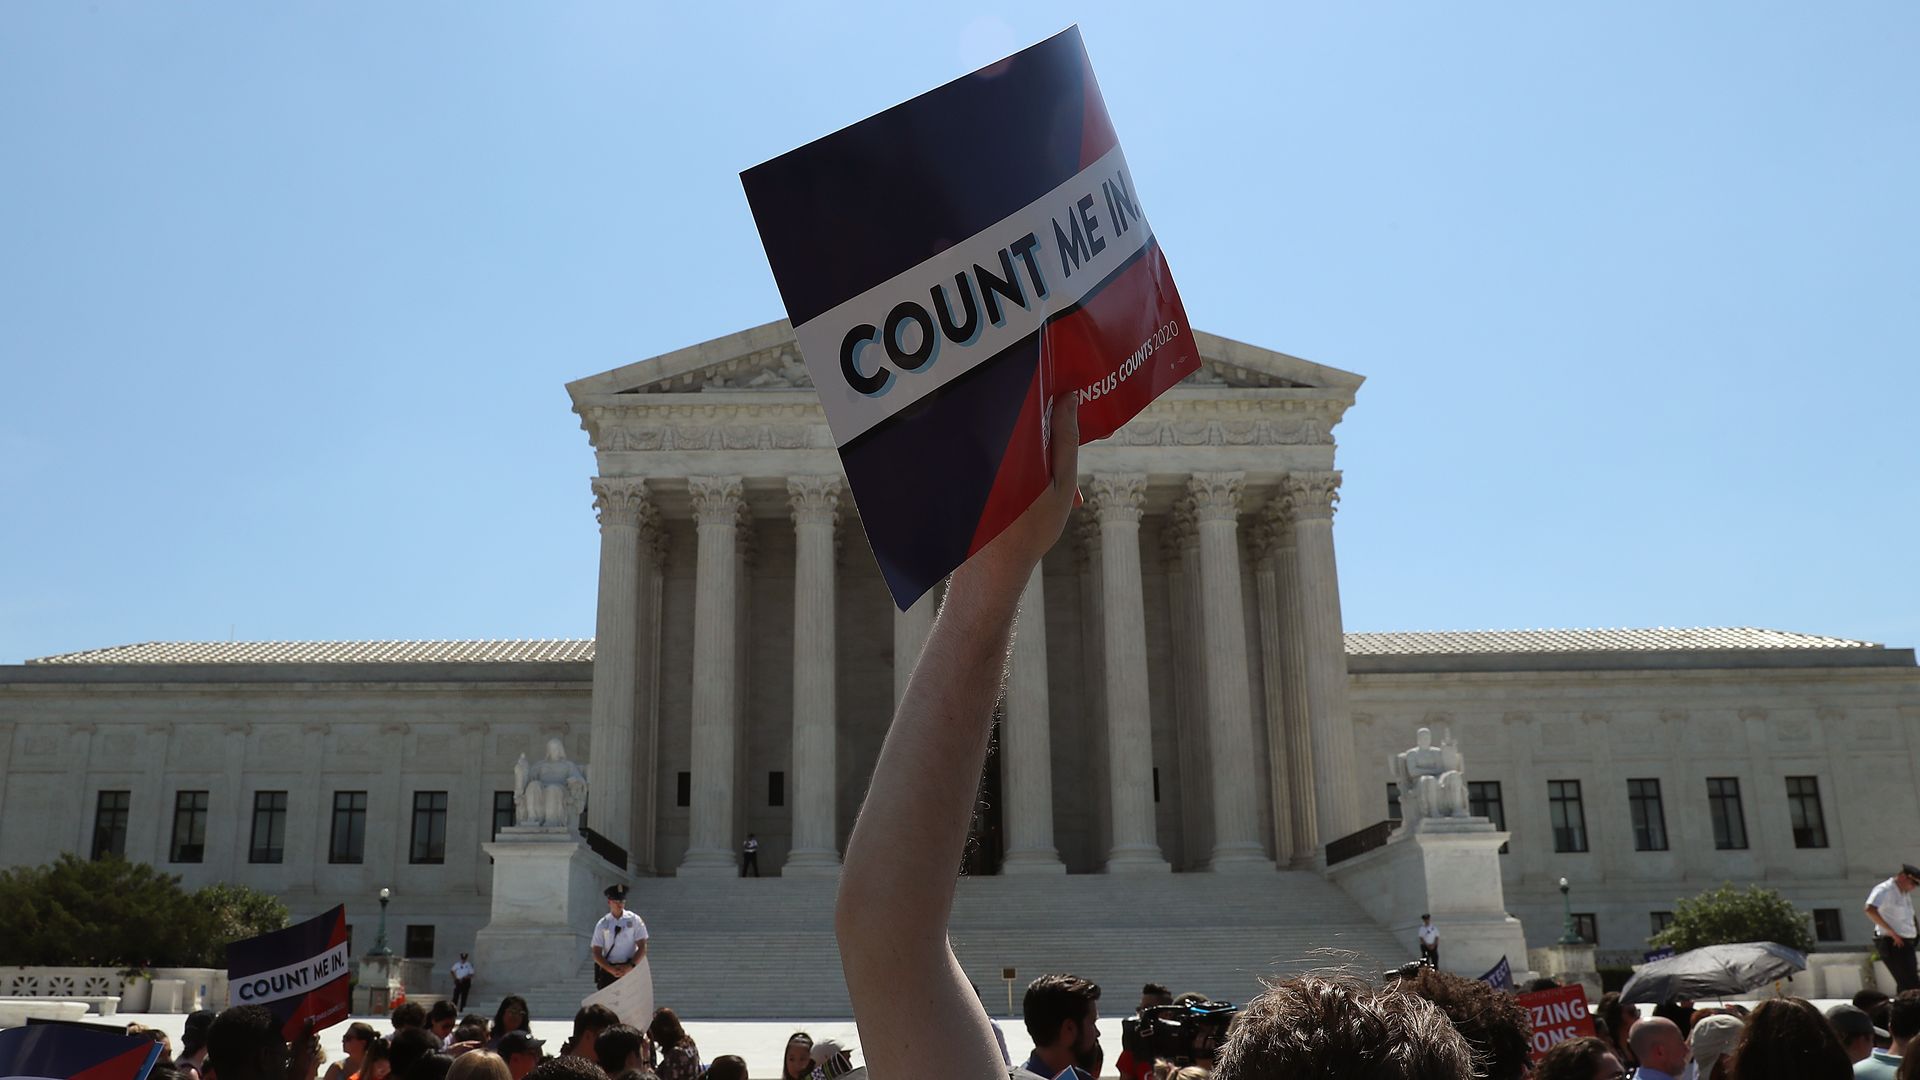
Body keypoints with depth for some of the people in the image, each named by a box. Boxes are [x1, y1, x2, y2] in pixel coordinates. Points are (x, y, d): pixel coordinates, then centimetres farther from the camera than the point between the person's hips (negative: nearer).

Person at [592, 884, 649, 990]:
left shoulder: (634, 920, 3)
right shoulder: (602, 924, 5)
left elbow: (642, 948, 0)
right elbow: (596, 953, 2)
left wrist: (630, 966, -12)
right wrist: (611, 969, -12)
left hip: (629, 969, -1)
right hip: (608, 970, 1)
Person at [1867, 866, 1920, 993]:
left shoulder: (1905, 894, 18)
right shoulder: (1884, 890, -12)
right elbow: (1870, 910, -29)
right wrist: (1891, 932, -25)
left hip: (1905, 944, 10)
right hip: (1892, 944, -10)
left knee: (1906, 985, 10)